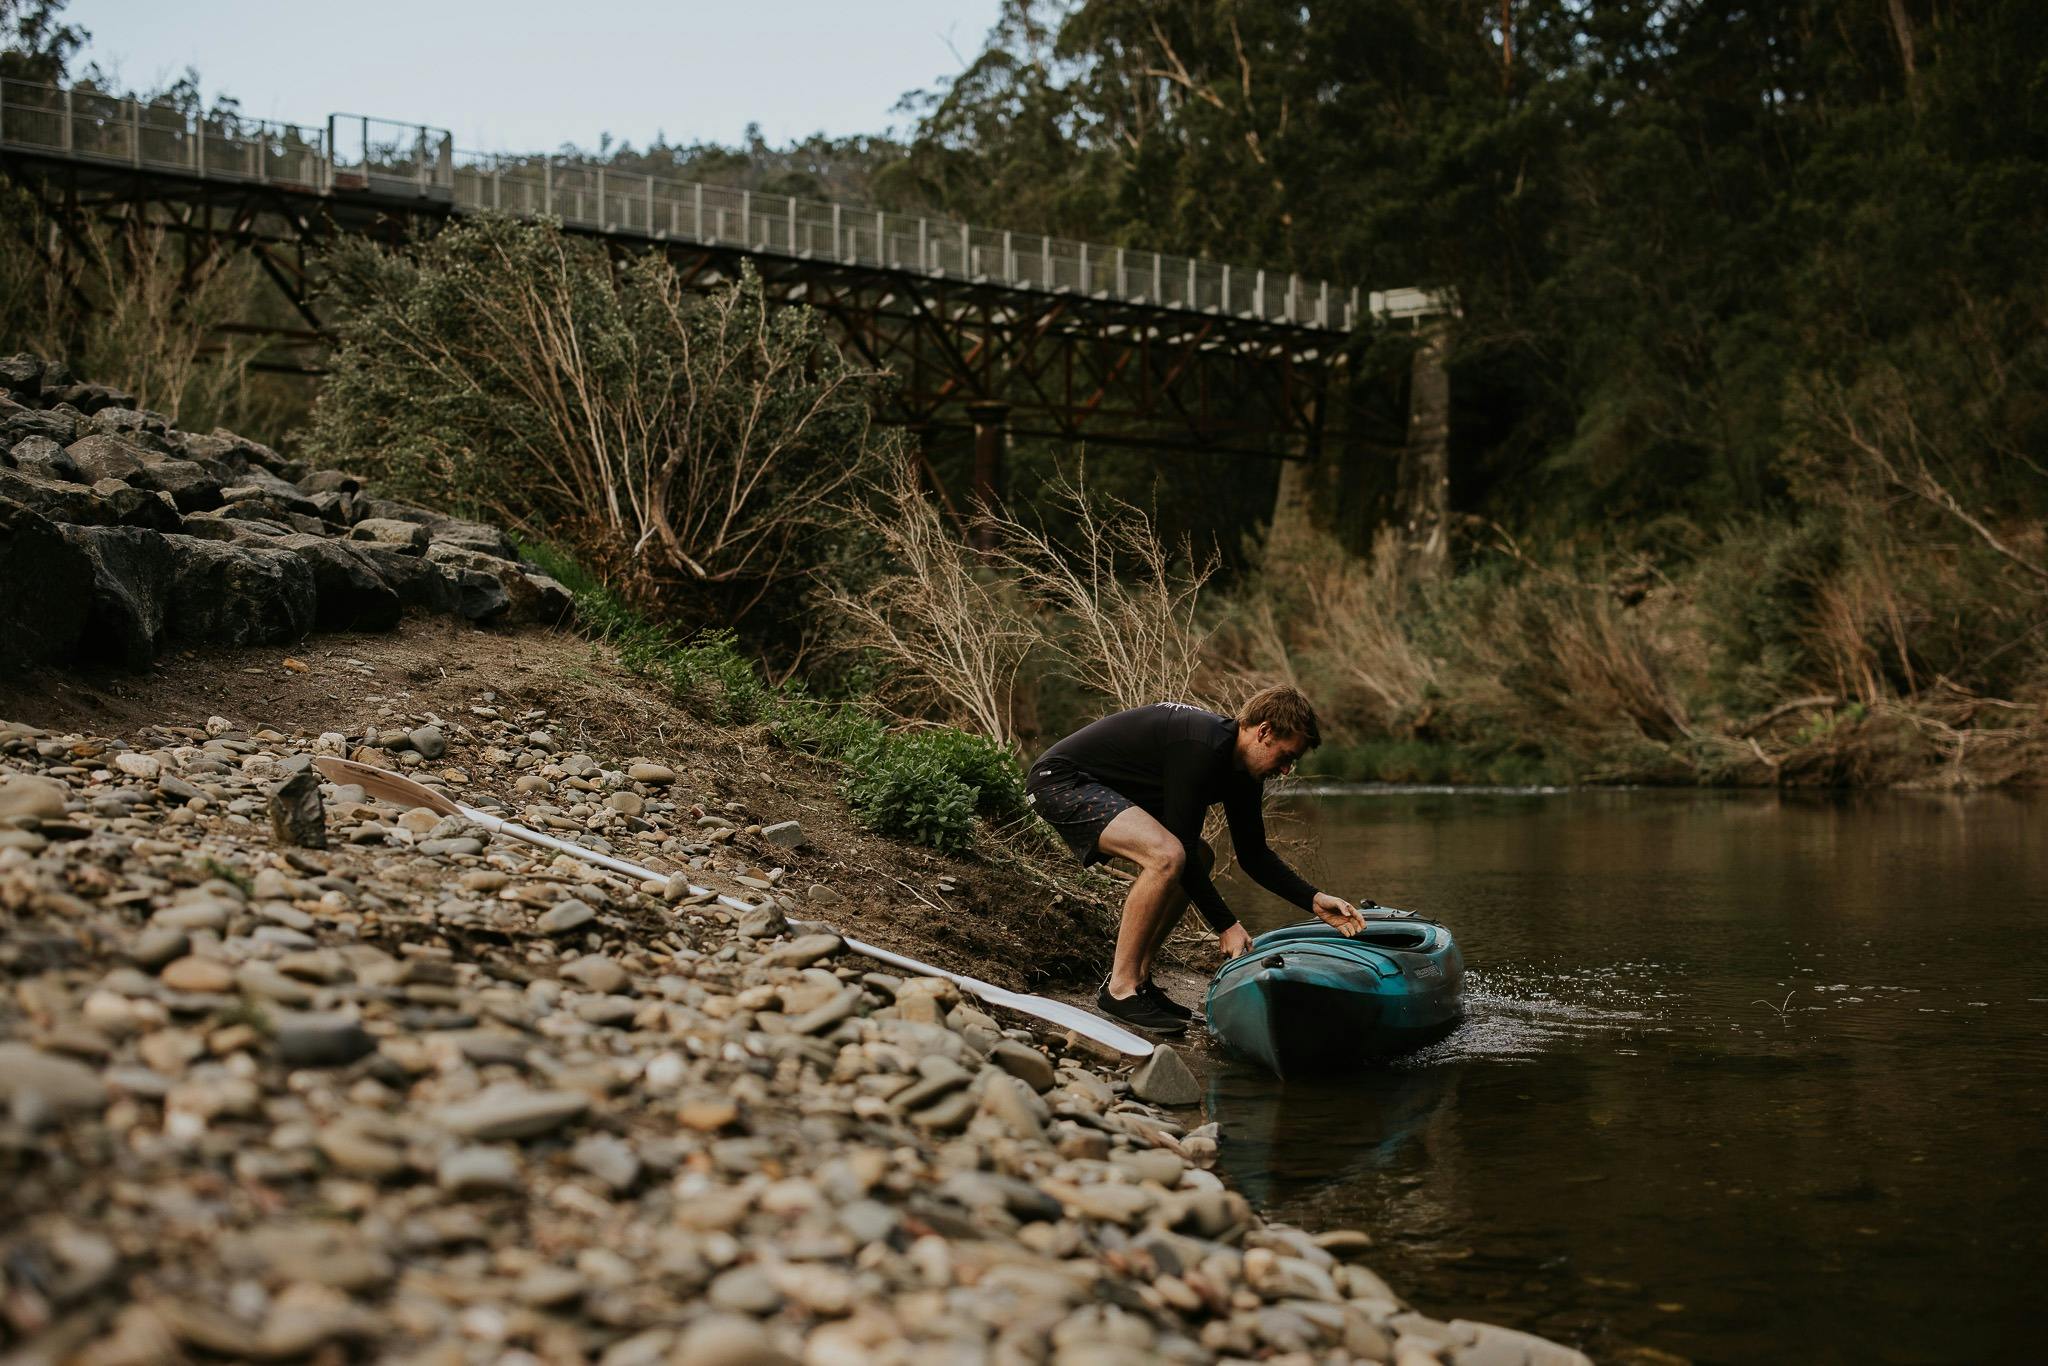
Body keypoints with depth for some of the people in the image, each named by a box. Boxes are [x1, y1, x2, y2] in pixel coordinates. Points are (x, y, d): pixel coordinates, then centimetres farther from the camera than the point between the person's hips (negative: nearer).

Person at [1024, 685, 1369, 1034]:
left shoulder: (1240, 769, 4)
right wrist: (1225, 925, -17)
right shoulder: (1201, 749, -26)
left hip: (1098, 788, 11)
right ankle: (1119, 990, -18)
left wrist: (1315, 900, 1)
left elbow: (1253, 855, 12)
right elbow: (1181, 846, -24)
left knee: (1199, 859, 11)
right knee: (1167, 856, -29)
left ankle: (1137, 977, 11)